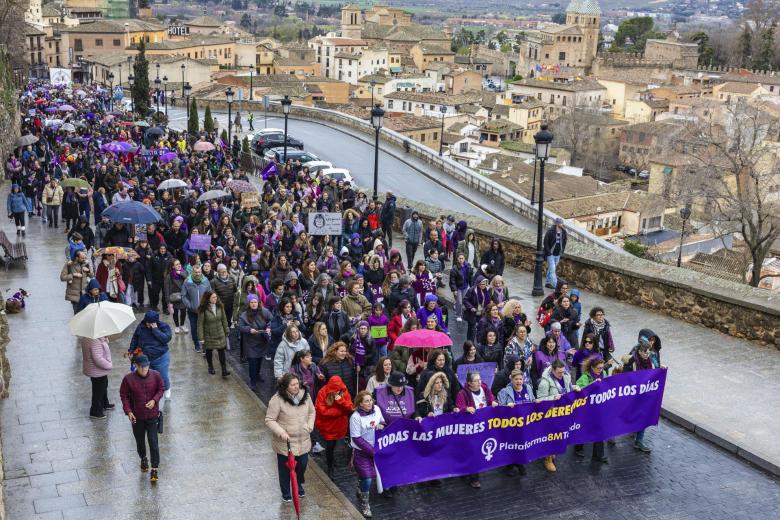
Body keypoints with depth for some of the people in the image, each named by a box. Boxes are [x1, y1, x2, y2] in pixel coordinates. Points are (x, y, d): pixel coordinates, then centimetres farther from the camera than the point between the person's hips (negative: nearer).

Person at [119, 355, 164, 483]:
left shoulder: (156, 375, -11)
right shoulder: (128, 379, -14)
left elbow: (161, 389, 2)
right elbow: (124, 395, -3)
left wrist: (154, 400, -15)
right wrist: (128, 411, -11)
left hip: (152, 415, -1)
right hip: (136, 416, 1)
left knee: (153, 441, -6)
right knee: (140, 441, 16)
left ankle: (154, 469, 0)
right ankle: (143, 459, 45)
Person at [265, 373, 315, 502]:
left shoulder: (304, 395, -5)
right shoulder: (277, 400, -21)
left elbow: (311, 412, 11)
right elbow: (269, 420, -15)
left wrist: (310, 426, -1)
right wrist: (281, 432, -26)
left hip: (303, 441, 4)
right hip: (285, 443, -4)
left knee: (302, 464, 18)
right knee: (285, 468, 12)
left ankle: (299, 485, 47)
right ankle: (286, 492, 34)